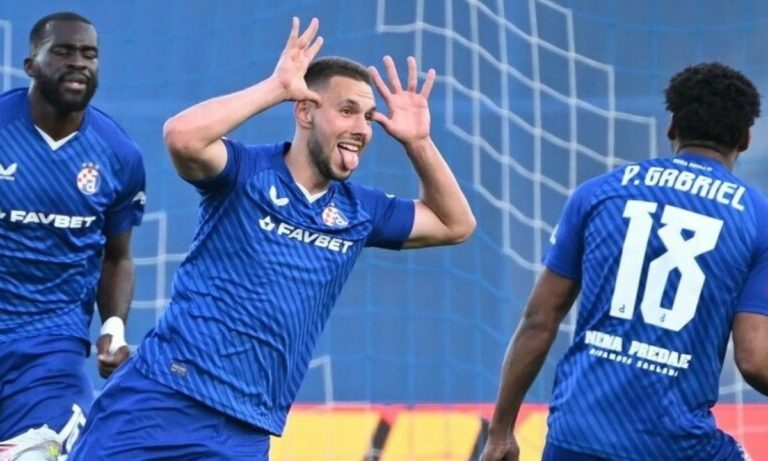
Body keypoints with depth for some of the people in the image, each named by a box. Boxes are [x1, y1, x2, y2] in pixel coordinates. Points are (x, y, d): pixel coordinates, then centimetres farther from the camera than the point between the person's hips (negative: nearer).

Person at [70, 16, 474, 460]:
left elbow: (455, 225, 22)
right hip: (161, 399, -5)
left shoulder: (359, 212, 13)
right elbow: (182, 136, -24)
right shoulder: (246, 173, -3)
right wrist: (276, 86, -17)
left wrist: (418, 142, 8)